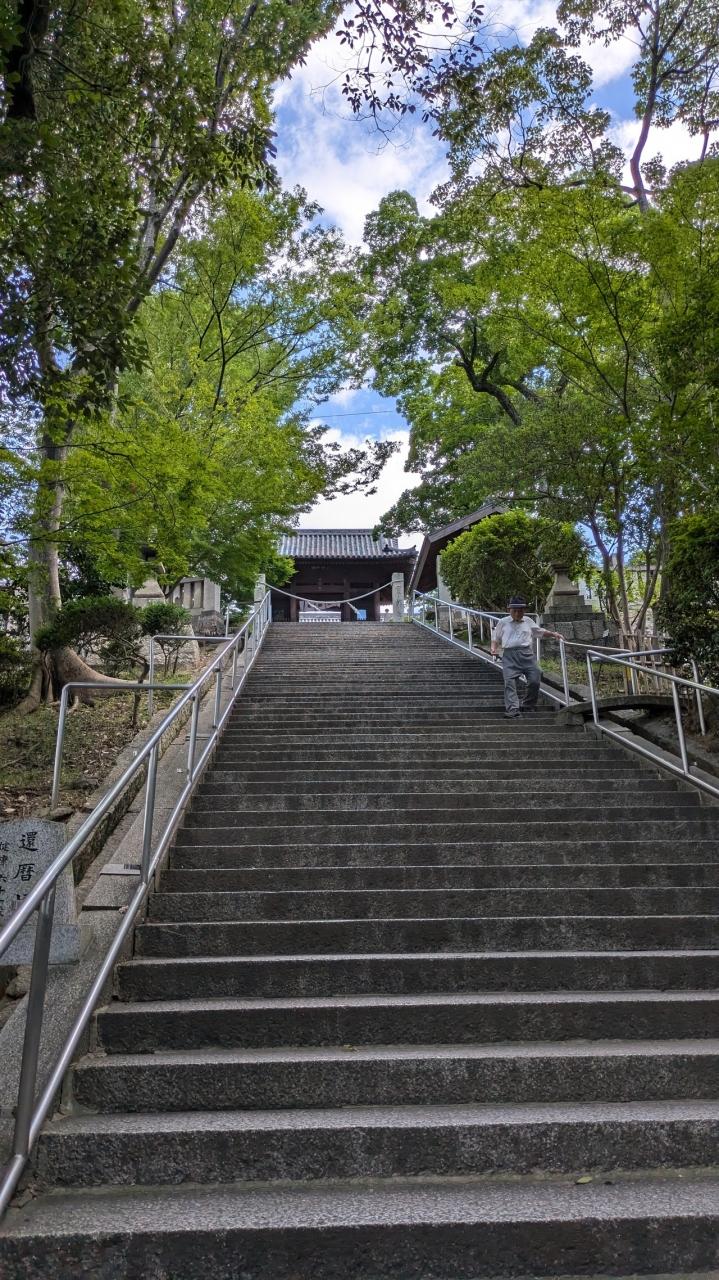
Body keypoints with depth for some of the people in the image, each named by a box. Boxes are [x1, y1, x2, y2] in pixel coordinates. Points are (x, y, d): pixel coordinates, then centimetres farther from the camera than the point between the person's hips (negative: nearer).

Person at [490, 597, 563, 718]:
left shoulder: (528, 622, 19)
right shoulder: (502, 623, 13)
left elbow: (540, 631, 32)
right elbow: (496, 639, 17)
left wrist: (553, 634, 21)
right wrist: (494, 648, -1)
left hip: (527, 653, 2)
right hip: (509, 655, -2)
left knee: (535, 680, -6)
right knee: (509, 682, -16)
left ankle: (528, 706, 14)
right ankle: (512, 709, -20)